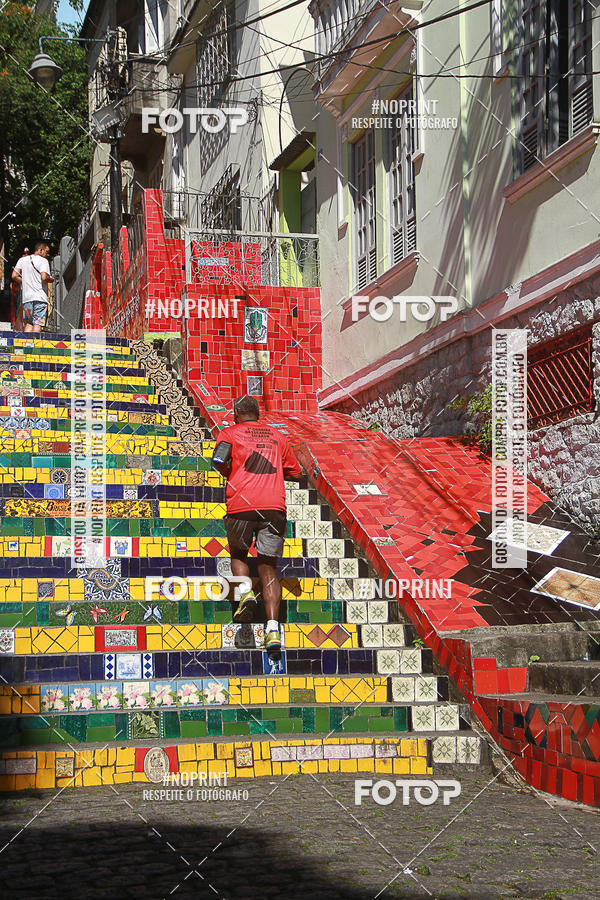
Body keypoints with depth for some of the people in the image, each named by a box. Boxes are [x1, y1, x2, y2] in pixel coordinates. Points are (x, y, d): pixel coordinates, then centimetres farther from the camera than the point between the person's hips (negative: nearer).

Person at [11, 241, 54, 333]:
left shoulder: (22, 260, 14)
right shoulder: (43, 261, -3)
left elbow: (14, 276, 7)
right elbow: (44, 277, -17)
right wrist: (51, 279, 4)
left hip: (26, 297, 5)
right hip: (40, 297, -5)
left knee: (29, 323, 11)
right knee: (38, 323, -7)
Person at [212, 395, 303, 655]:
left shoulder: (230, 432, 11)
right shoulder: (278, 436, 21)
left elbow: (218, 461, -7)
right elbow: (295, 474, 21)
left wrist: (232, 476, 12)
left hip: (241, 505, -2)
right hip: (274, 505, 2)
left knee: (238, 554, 22)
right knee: (268, 566, 2)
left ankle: (245, 593, -6)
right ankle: (273, 626, -14)